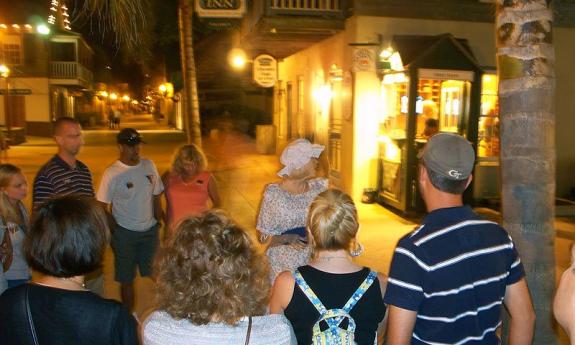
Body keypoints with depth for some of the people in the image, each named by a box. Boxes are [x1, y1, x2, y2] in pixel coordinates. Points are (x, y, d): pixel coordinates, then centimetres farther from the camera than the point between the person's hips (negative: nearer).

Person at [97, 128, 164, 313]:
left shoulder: (149, 165, 0)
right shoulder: (112, 173, -13)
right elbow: (103, 206, -9)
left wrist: (158, 221, 5)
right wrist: (115, 230, -10)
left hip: (150, 230, 4)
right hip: (125, 233, -3)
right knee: (126, 279, 9)